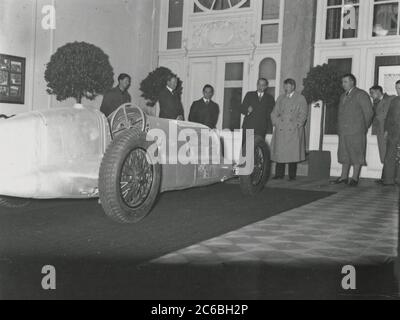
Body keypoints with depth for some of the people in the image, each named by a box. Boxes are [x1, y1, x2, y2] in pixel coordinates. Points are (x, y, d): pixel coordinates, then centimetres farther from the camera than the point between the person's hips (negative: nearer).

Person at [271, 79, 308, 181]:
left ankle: (292, 175, 0)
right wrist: (277, 123, 1)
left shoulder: (300, 99, 7)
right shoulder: (280, 98, 20)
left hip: (294, 131, -3)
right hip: (280, 130, 3)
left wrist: (297, 125, -10)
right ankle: (279, 174, 4)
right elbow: (274, 113, 17)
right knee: (279, 152, -1)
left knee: (293, 152, -5)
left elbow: (303, 114, 1)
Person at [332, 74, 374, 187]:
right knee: (344, 154, 8)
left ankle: (355, 178, 0)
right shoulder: (343, 96, 19)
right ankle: (344, 177, 14)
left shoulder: (361, 95, -4)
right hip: (343, 131, 7)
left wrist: (364, 128, 0)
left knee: (356, 154, -3)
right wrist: (340, 127, 12)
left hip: (356, 131, -7)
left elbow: (369, 112, -4)